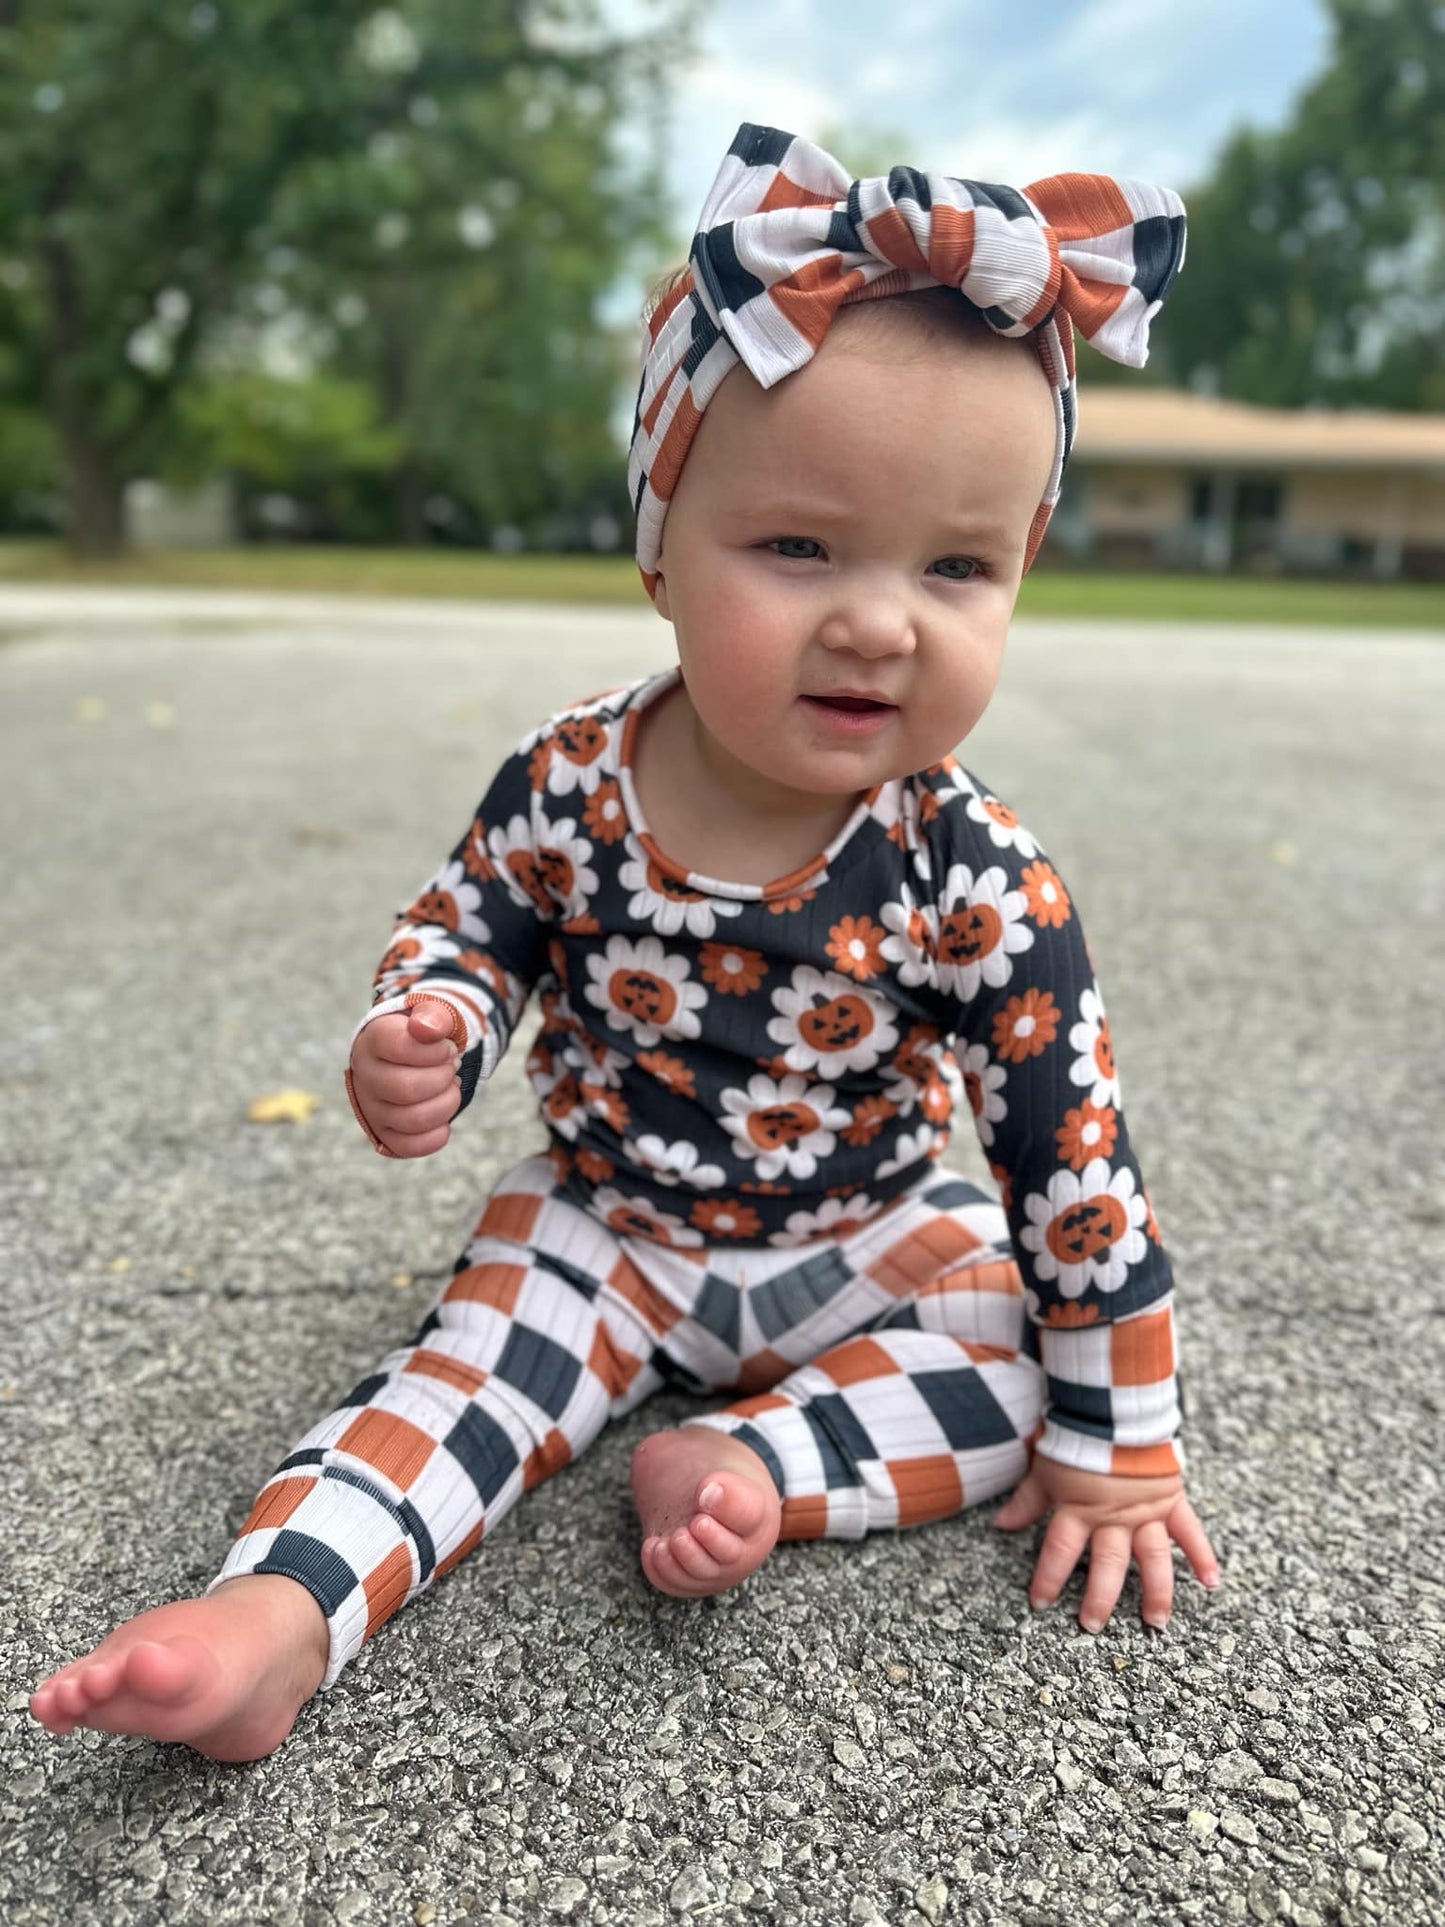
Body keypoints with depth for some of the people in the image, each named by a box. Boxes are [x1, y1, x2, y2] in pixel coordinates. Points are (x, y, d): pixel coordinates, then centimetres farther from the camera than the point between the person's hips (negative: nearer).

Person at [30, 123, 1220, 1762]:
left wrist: (1117, 1451, -14)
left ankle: (745, 1464, -23)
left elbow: (1076, 1168, -19)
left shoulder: (977, 884, -26)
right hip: (606, 1225, 1)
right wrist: (421, 1034, -26)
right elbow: (466, 924, -1)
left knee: (1024, 1357, -17)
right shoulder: (568, 786, -21)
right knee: (472, 1369, -16)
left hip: (867, 1241, 0)